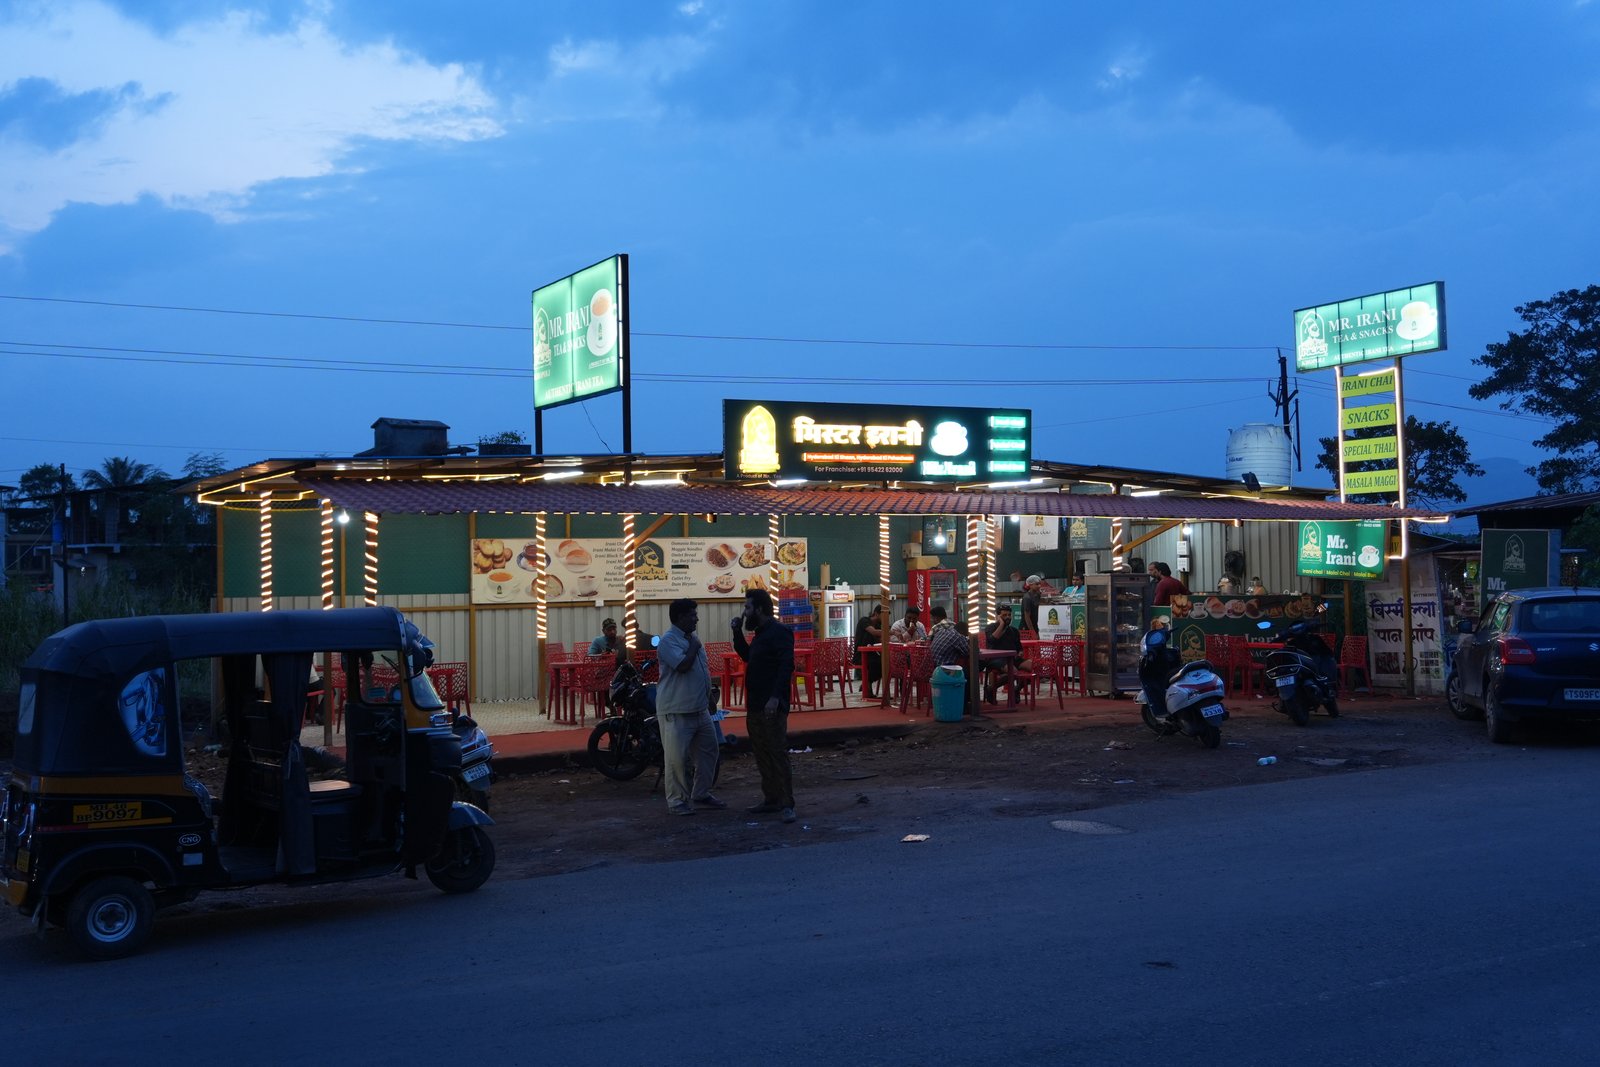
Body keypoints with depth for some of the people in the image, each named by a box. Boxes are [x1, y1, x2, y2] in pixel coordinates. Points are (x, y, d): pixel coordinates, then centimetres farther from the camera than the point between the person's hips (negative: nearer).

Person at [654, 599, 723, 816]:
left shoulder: (693, 638, 14)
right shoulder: (668, 640, -14)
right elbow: (683, 666, -28)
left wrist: (709, 698, 21)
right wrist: (693, 647, -13)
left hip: (700, 708, 9)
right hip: (676, 711, -9)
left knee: (708, 750, 14)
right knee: (677, 757, -5)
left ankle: (701, 793, 26)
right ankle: (676, 801, 2)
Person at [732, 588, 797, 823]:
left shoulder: (779, 632, -11)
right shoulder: (760, 633, 18)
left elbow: (787, 666, -21)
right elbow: (747, 656, 32)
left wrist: (775, 697, -29)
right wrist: (738, 632, 19)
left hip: (772, 707, -10)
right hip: (755, 705, 10)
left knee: (777, 755, -10)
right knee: (761, 755, 12)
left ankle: (786, 804, -9)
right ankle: (770, 799, 18)